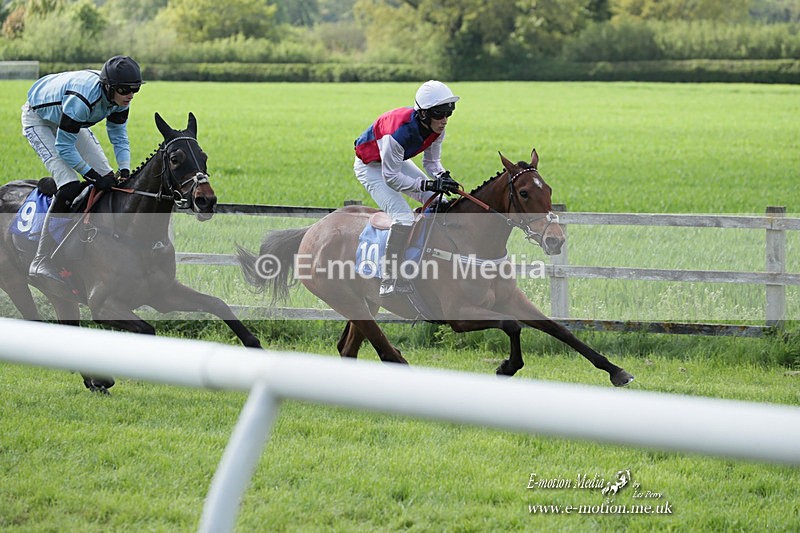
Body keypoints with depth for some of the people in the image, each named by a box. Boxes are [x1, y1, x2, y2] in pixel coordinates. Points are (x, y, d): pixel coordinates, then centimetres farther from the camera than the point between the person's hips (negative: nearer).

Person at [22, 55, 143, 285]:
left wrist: (125, 170, -20)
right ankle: (42, 262, -22)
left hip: (70, 120, 8)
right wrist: (93, 176, -33)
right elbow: (64, 147, -34)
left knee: (109, 178, -1)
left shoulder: (119, 98, -18)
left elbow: (119, 136, -4)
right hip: (38, 120, -8)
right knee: (70, 185, -23)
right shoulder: (82, 99, -41)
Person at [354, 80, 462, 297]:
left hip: (397, 161, 8)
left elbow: (432, 161, 0)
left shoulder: (437, 129, -17)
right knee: (403, 219, -23)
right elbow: (391, 177, -33)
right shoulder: (400, 132, -40)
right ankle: (389, 281, -17)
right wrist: (428, 185, -38)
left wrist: (442, 176, -23)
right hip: (371, 166, -8)